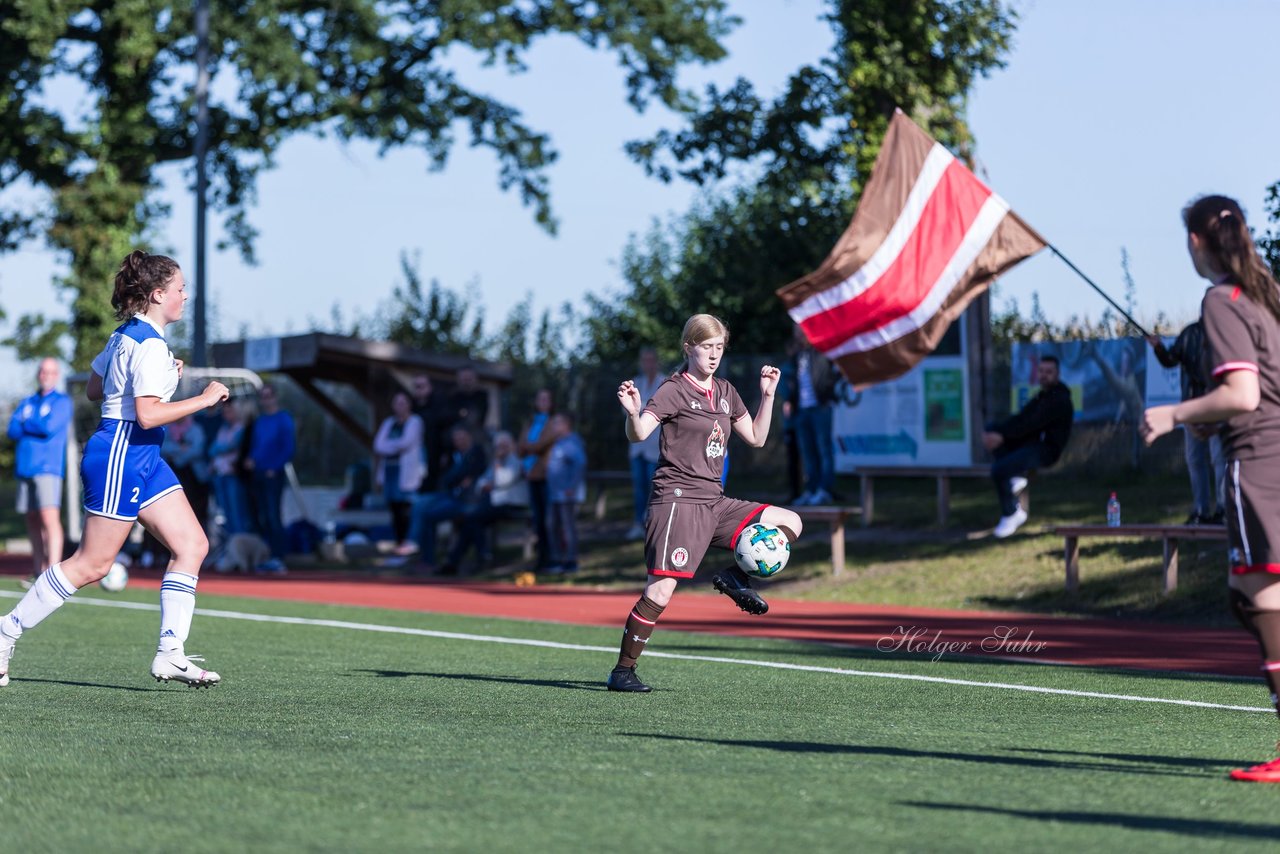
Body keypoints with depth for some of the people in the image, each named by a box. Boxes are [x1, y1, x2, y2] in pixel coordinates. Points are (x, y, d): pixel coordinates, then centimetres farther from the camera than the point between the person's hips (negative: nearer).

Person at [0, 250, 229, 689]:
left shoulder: (126, 335, 12)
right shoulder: (150, 345, -18)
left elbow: (94, 388, 21)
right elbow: (146, 414, -26)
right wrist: (204, 398, -19)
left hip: (142, 458, 10)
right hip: (120, 455, -10)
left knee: (193, 544, 2)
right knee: (91, 563, -4)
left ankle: (170, 654, 0)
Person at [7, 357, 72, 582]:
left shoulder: (62, 402, 4)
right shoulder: (27, 403, 19)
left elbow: (50, 426, -12)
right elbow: (12, 431, 6)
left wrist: (26, 423, 2)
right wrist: (38, 427, -7)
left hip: (48, 468, -6)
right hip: (25, 468, 6)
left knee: (50, 518, -17)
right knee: (32, 521, 7)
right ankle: (38, 571, 13)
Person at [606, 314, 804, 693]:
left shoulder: (725, 392, 14)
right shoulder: (674, 390, -7)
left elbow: (756, 437, 21)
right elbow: (640, 433, -19)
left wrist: (768, 395, 11)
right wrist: (633, 413, -41)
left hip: (714, 501, 7)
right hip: (677, 499, -7)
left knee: (790, 522, 3)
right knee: (661, 590, -15)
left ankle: (735, 576, 5)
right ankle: (622, 671, -6)